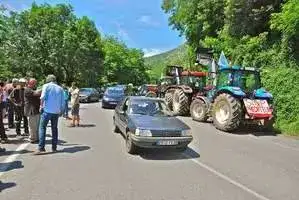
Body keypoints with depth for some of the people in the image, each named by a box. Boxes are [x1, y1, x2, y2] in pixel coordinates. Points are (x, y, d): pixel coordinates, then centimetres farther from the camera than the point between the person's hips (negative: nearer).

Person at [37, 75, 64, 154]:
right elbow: (63, 102, 7)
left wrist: (41, 106, 0)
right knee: (54, 129, 13)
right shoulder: (60, 88, 10)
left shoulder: (46, 86, 1)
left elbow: (43, 97, -13)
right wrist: (61, 111, 17)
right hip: (56, 112, 4)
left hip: (47, 110, -4)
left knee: (42, 128, 2)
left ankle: (41, 148, -5)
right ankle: (54, 147, 15)